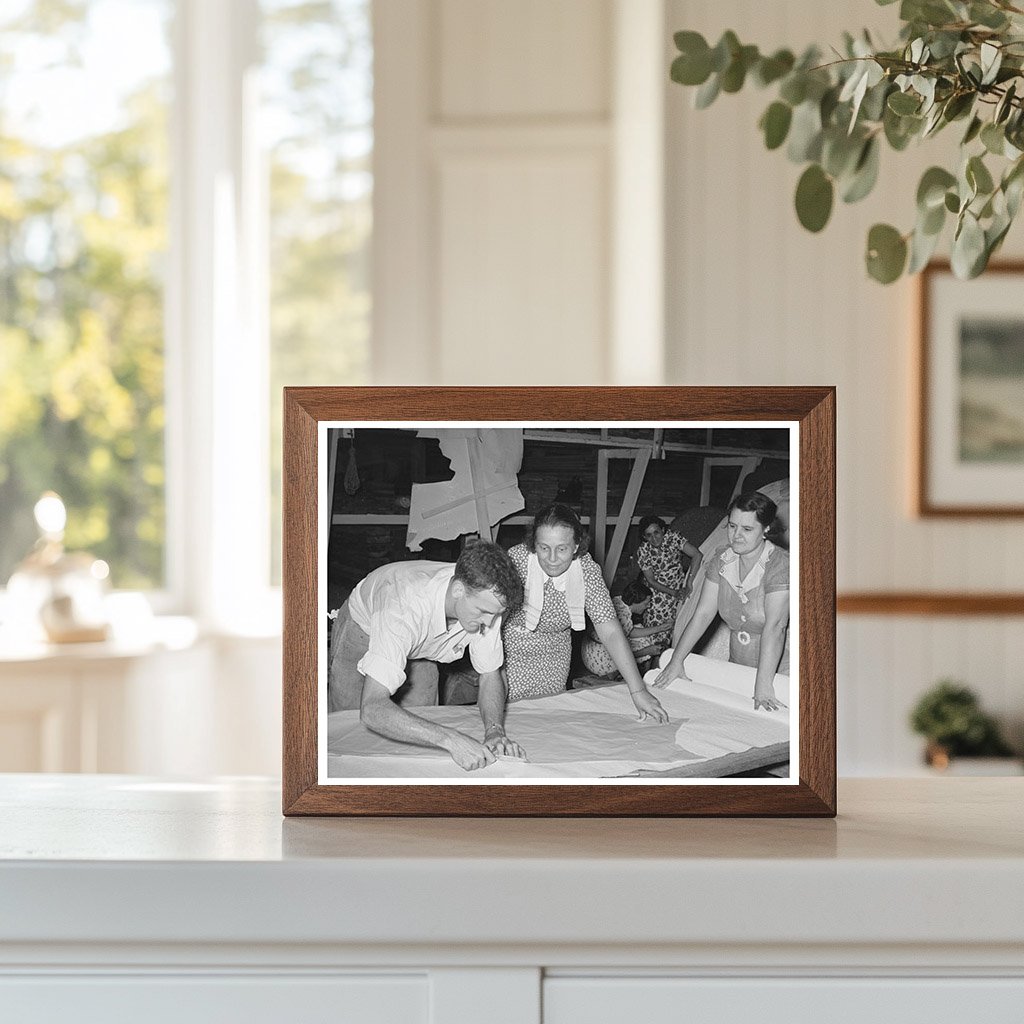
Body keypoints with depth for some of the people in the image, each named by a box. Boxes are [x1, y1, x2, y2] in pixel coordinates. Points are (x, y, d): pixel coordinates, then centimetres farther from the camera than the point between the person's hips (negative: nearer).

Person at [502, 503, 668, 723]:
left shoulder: (587, 570, -18)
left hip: (554, 659, 3)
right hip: (509, 654, -3)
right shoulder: (516, 561, -26)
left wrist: (638, 691, -26)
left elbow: (610, 632, -19)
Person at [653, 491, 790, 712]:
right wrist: (676, 661, -6)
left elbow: (774, 627, -29)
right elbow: (702, 614, 1)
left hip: (777, 666, -6)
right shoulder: (722, 559, 0)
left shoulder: (780, 564, -20)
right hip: (736, 665, 6)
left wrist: (763, 685, -36)